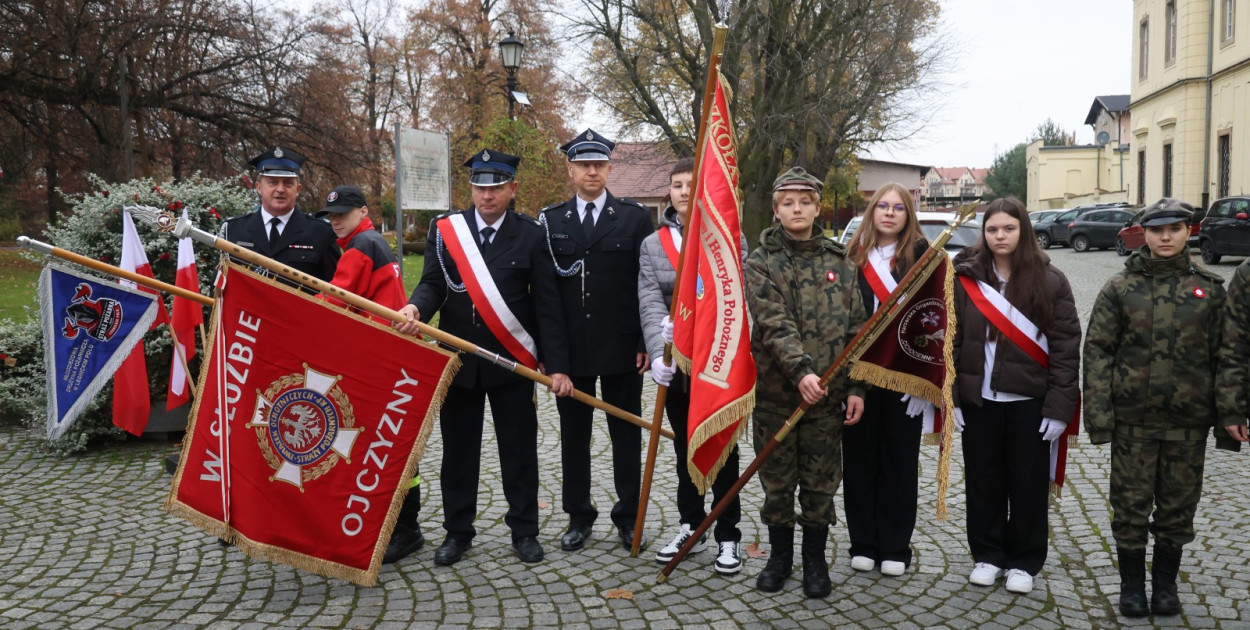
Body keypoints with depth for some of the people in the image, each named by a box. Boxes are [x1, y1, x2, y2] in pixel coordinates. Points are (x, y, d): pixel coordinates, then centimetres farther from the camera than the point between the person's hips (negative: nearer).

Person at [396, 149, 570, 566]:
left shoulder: (530, 235, -3)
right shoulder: (444, 229, 3)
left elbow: (546, 304, -5)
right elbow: (433, 283, -3)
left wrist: (557, 363, -9)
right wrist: (415, 308, -26)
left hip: (512, 361, -1)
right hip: (458, 358, 2)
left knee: (519, 449, 7)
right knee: (458, 449, 10)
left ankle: (524, 531, 20)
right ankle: (457, 531, 24)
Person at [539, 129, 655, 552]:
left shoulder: (635, 217, 2)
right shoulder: (550, 221, 5)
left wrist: (647, 342, -6)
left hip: (622, 347, -1)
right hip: (570, 349, 1)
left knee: (626, 433, 8)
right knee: (573, 433, 10)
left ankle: (628, 515, 21)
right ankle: (579, 516, 22)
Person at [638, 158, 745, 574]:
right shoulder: (652, 244, 4)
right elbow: (649, 303, -7)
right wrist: (658, 352, -23)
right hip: (675, 365, 3)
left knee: (722, 451, 3)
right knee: (685, 451, 14)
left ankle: (728, 536, 15)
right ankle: (691, 527, 28)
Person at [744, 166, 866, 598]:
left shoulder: (839, 263, 7)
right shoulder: (760, 263, -1)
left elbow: (856, 329, 7)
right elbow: (774, 324, -15)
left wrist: (856, 387, 2)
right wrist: (801, 371, -28)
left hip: (827, 395, 1)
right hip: (774, 391, -1)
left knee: (820, 483, 8)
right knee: (777, 481, 9)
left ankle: (815, 560, 25)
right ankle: (780, 556, 27)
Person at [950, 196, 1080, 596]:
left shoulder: (1049, 281, -5)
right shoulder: (966, 278, 0)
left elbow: (1066, 347, -6)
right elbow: (952, 341, 1)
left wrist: (1059, 406, -10)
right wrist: (953, 396, -4)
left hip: (1029, 401, -1)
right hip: (978, 399, 2)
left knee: (1028, 483, 9)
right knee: (983, 480, 12)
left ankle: (1024, 561, 25)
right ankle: (987, 555, 27)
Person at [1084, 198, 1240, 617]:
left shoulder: (1209, 288, 3)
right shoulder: (1121, 288, -1)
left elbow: (1226, 355, 5)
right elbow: (1097, 350, -3)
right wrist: (1097, 410, -10)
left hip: (1189, 419, 1)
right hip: (1133, 416, -1)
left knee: (1178, 505, 11)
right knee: (1130, 504, 6)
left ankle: (1165, 583, 28)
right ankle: (1132, 585, 22)